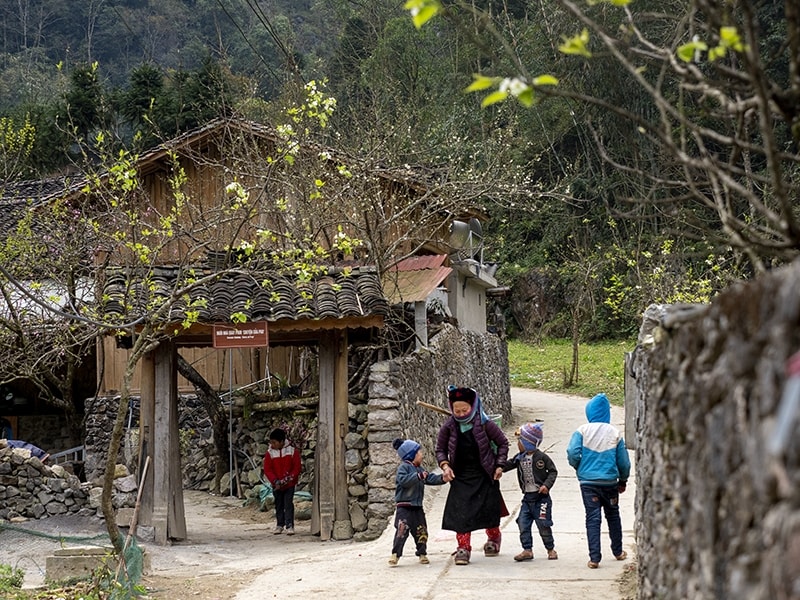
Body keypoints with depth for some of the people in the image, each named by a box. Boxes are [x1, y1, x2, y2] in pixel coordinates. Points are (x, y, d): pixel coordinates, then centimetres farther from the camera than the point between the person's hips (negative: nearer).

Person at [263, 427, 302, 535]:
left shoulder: (292, 451, -7)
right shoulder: (270, 453, -4)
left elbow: (296, 468, -5)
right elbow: (267, 469, -5)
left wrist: (289, 478, -16)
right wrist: (275, 481, -16)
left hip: (289, 484, -2)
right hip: (276, 485, 2)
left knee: (288, 504, -6)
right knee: (278, 505, 11)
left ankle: (290, 525, -4)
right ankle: (280, 525, 21)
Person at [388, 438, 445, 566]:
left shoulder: (420, 469, 16)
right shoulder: (404, 467, -9)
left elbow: (430, 478, 14)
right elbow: (403, 480, -25)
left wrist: (442, 479, -2)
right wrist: (418, 476, -28)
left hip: (417, 507, 8)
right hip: (404, 507, -8)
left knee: (421, 531, 10)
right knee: (402, 531, -14)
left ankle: (422, 554, 20)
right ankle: (395, 554, -11)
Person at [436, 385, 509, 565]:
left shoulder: (484, 423, -10)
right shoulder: (448, 427, -5)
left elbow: (503, 443, 2)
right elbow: (440, 450, 8)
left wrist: (499, 465, -4)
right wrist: (445, 466, -10)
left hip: (485, 476, -1)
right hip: (460, 477, 1)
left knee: (489, 510, 8)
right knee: (460, 512, -9)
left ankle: (494, 539, 35)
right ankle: (463, 548, -2)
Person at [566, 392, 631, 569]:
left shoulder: (583, 430, -7)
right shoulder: (614, 432, -2)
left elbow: (573, 453, -15)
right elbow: (623, 461, 3)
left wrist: (579, 467, 6)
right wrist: (623, 480, 18)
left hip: (588, 481, -2)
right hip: (610, 481, 2)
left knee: (592, 518, 1)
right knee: (613, 516, 19)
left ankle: (594, 558, -5)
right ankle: (618, 552, 31)